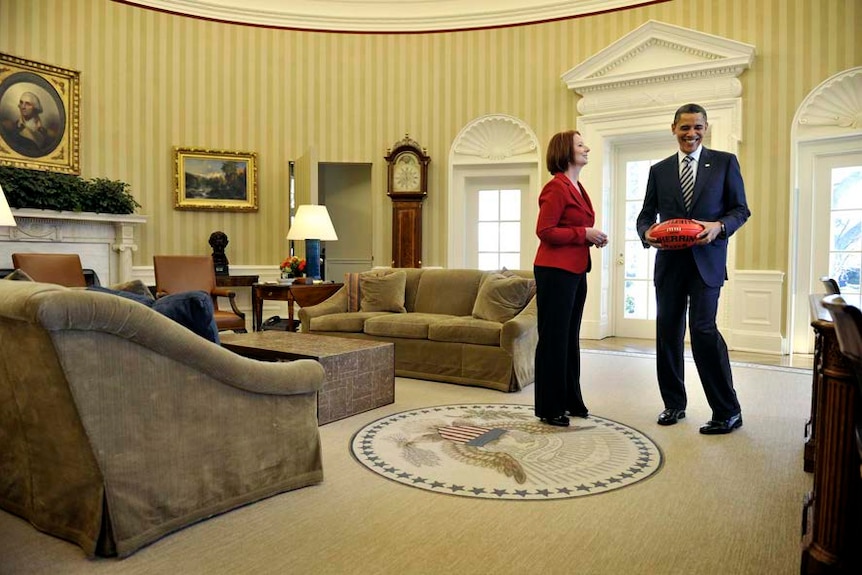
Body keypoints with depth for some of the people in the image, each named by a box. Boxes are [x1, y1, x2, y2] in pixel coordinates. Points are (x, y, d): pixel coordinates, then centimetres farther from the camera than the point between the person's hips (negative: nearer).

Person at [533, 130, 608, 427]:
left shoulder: (577, 188, 17)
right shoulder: (556, 187, -11)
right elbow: (545, 231, -18)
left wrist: (593, 237, 9)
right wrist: (584, 233, -16)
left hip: (575, 271, 9)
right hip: (555, 271, -9)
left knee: (570, 337, 15)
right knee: (553, 337, -2)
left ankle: (570, 399, 26)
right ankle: (549, 407, 8)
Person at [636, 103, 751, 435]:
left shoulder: (725, 162, 6)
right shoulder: (659, 170, 12)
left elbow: (741, 209, 4)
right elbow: (646, 214, 12)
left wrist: (719, 226, -16)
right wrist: (646, 233, -10)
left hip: (706, 260, -3)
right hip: (669, 262, 4)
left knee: (703, 329, -13)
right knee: (668, 332, 7)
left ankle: (728, 411, 0)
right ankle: (674, 403, 21)